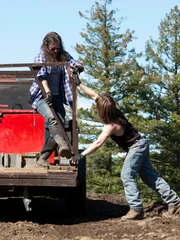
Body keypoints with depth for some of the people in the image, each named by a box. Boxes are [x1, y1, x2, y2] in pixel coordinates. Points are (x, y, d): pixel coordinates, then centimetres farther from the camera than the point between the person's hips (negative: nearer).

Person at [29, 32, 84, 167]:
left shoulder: (64, 56, 13)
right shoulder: (41, 57, 3)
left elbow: (80, 66, 2)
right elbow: (42, 76, -11)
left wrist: (78, 66, -24)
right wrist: (47, 91, -28)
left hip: (57, 97, 4)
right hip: (41, 96, -4)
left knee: (60, 124, -11)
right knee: (51, 118, -31)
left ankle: (42, 160, -5)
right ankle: (63, 146, -53)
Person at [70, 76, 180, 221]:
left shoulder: (111, 125, -27)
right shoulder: (114, 111, -5)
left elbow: (98, 143, -36)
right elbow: (94, 95, 2)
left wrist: (82, 155, -41)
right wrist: (79, 84, 0)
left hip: (136, 147, -9)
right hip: (140, 145, 9)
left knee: (127, 176, -16)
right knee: (150, 177, 10)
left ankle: (136, 209, -22)